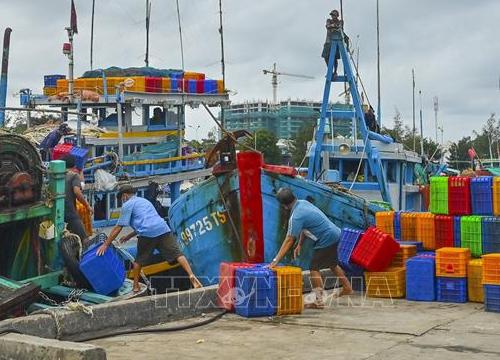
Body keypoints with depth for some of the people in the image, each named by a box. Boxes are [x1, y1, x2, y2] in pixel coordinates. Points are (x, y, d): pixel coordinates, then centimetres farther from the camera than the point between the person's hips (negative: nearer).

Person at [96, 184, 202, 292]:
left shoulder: (127, 205, 13)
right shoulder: (144, 201, 35)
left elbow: (118, 227, 9)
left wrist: (106, 244, 13)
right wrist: (129, 236, 46)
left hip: (147, 234, -5)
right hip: (163, 229, 5)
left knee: (139, 260, 16)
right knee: (177, 254, -3)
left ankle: (136, 286, 22)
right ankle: (191, 275, -19)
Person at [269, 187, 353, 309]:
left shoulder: (296, 217, -24)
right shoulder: (303, 203, 2)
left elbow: (289, 241, -23)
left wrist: (275, 260, -21)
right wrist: (299, 245, 11)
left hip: (326, 239, -9)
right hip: (334, 234, 10)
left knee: (314, 268, -7)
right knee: (332, 263, 28)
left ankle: (319, 301, -9)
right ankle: (347, 287, 45)